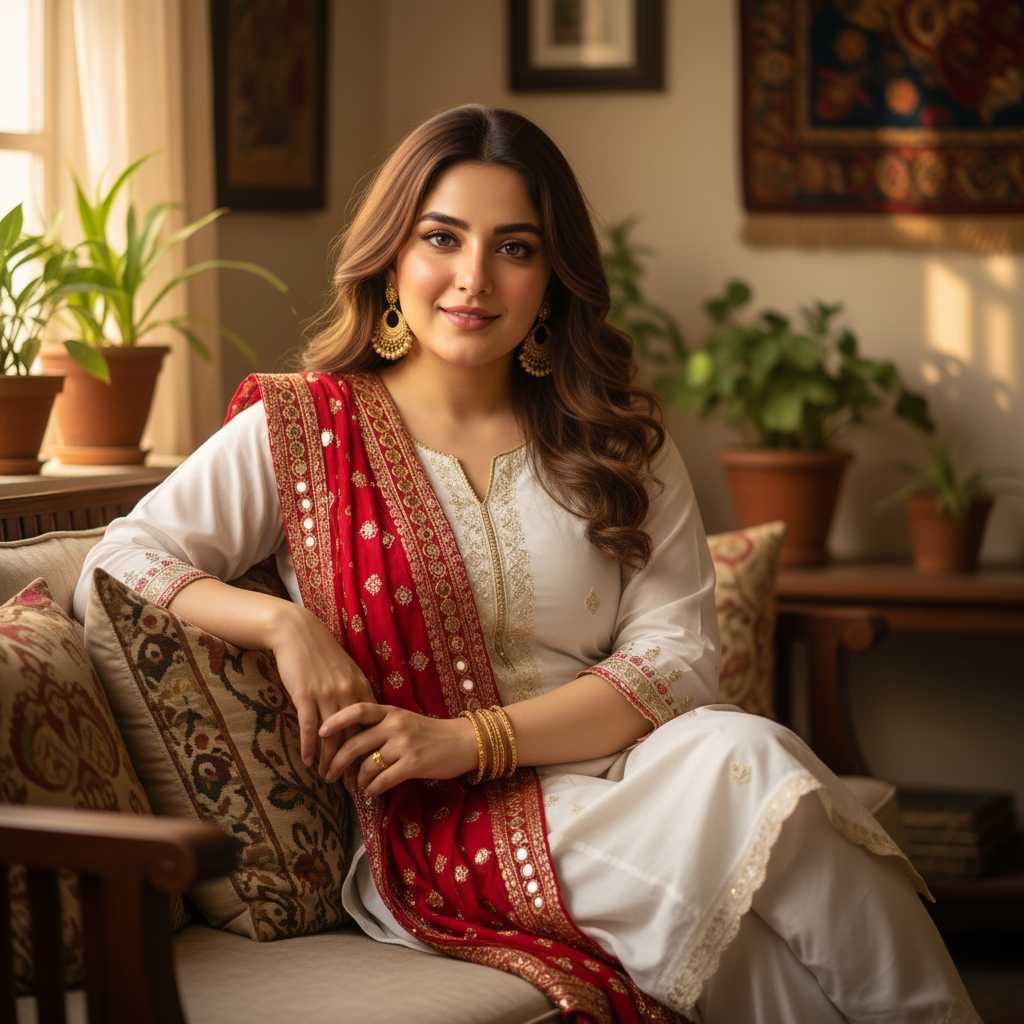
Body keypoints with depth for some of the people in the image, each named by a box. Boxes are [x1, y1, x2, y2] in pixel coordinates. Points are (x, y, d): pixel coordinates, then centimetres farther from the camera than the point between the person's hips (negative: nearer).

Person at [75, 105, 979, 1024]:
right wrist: (283, 623, -17)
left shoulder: (621, 446, 13)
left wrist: (470, 739, -12)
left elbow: (679, 654, 1)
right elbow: (116, 568, 1)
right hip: (437, 839, -3)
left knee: (743, 754, -32)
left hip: (630, 770, 4)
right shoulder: (299, 429, 6)